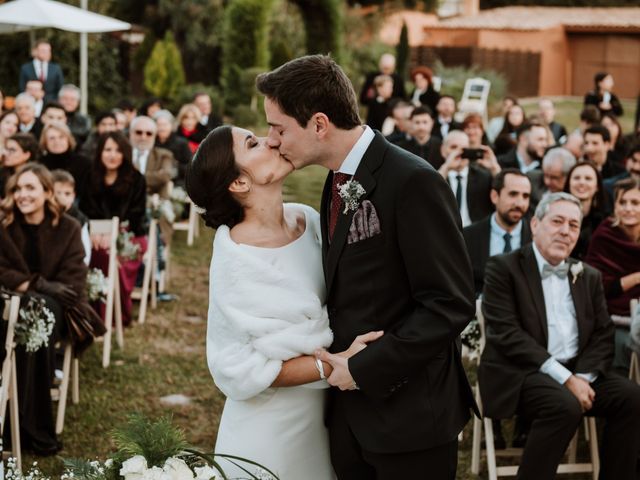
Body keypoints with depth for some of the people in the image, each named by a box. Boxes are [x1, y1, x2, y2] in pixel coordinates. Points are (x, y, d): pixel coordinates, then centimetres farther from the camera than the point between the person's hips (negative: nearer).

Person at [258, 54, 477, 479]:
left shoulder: (412, 183, -18)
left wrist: (364, 367, -17)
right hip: (350, 412, 8)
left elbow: (450, 305, -20)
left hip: (408, 415, -7)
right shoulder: (338, 182, 9)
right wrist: (339, 360, 2)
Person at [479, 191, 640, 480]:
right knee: (565, 405, -33)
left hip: (577, 371, 6)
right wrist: (564, 377, -20)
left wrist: (583, 376, -12)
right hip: (520, 372, -6)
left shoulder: (589, 277, 16)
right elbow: (507, 333, -14)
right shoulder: (504, 268, -3)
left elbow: (603, 335, 10)